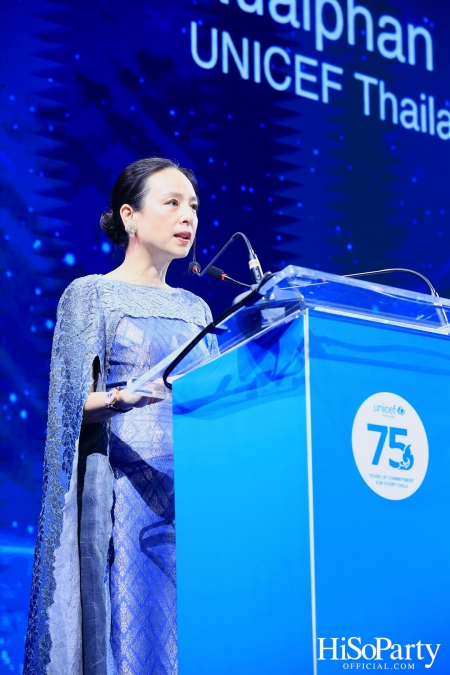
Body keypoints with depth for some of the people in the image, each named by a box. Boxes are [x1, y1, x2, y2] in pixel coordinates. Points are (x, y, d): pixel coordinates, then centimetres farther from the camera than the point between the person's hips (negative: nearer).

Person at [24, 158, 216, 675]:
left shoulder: (195, 308, 18)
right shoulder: (91, 294, 3)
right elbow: (73, 403, -5)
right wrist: (121, 398, -24)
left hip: (193, 491, 5)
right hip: (125, 491, -5)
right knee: (126, 630, -9)